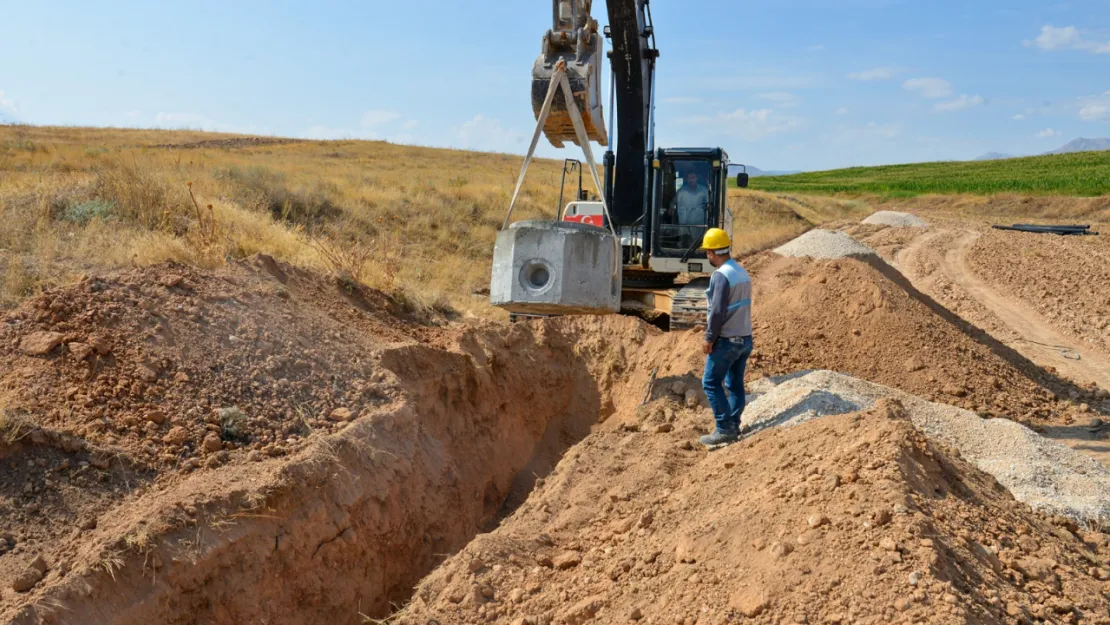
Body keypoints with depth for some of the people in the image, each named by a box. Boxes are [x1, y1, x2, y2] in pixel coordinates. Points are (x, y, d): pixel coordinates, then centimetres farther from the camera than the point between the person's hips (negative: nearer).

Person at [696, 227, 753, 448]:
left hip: (726, 340, -9)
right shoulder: (742, 272, 9)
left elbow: (718, 311, -22)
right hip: (745, 338, 9)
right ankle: (733, 427, 18)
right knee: (735, 384, 13)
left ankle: (724, 429, -1)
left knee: (711, 382, 0)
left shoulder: (721, 275, -18)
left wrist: (709, 338, -13)